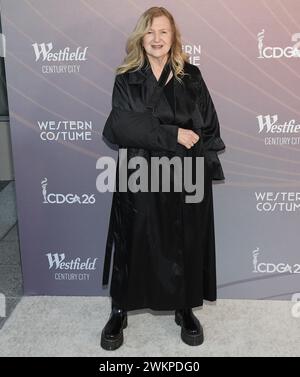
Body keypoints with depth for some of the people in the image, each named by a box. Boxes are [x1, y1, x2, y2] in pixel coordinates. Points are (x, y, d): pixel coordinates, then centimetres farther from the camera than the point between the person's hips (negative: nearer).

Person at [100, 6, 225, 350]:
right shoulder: (127, 79, 3)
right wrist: (173, 135, -16)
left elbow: (209, 127, 4)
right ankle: (120, 311, 24)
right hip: (139, 176, -1)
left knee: (185, 243, 9)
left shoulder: (191, 77, 6)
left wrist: (203, 166, -8)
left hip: (185, 177, 1)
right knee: (133, 242, 6)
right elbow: (122, 125, -11)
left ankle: (185, 309, 29)